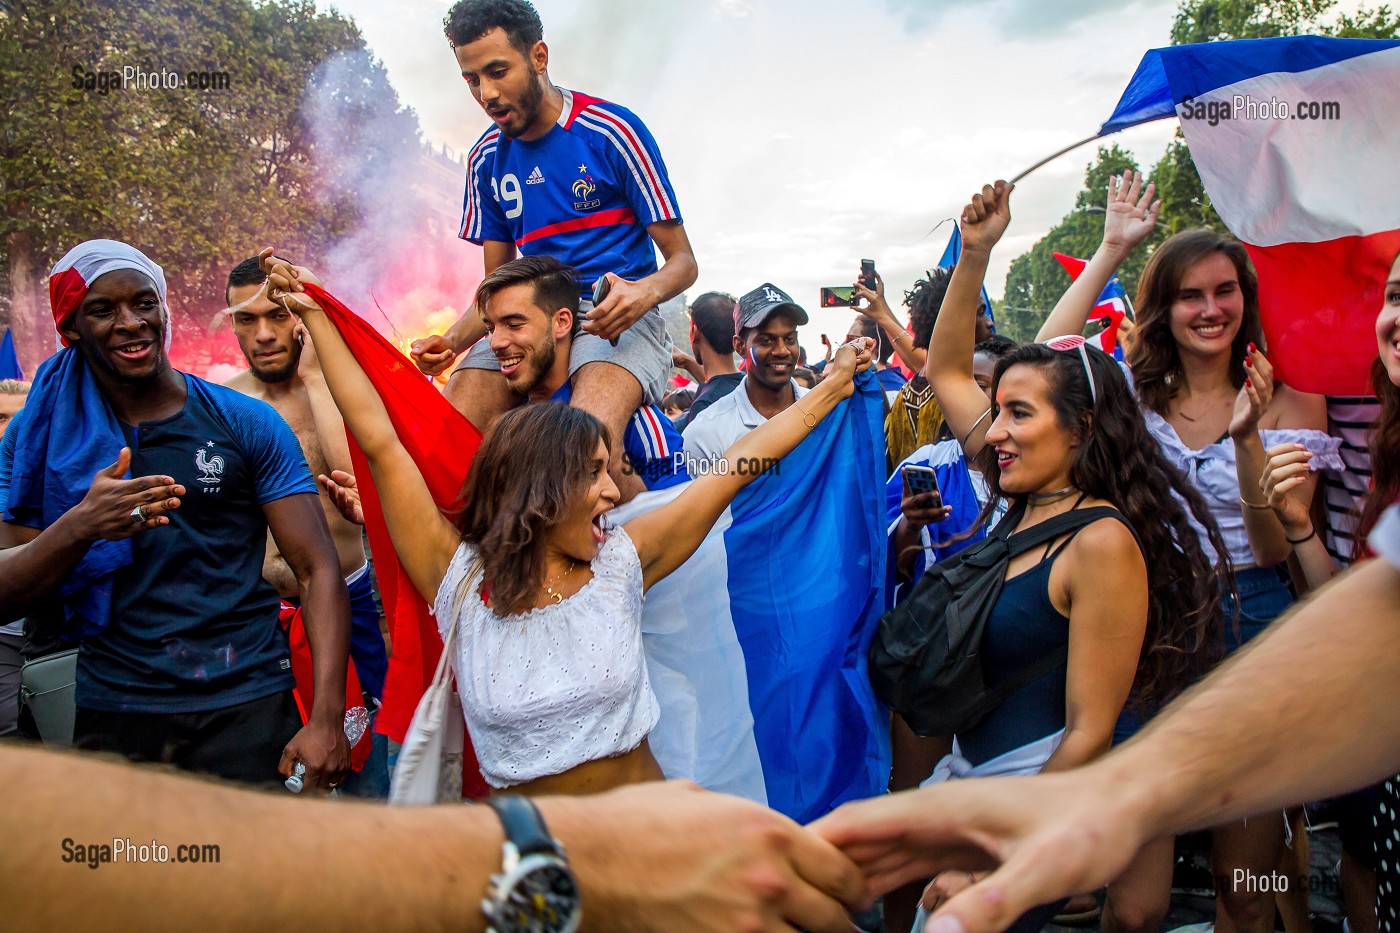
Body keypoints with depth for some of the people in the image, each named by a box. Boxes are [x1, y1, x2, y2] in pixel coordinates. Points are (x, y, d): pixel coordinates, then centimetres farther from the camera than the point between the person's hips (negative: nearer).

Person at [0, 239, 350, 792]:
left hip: (248, 707, -1)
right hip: (112, 715, 2)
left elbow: (317, 569, -6)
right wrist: (79, 527, -22)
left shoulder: (247, 424, -2)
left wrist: (327, 719, -16)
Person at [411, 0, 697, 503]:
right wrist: (452, 341, -4)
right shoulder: (486, 158, 12)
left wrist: (645, 292, -25)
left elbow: (682, 261, -1)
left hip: (617, 319, -4)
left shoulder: (612, 131, -4)